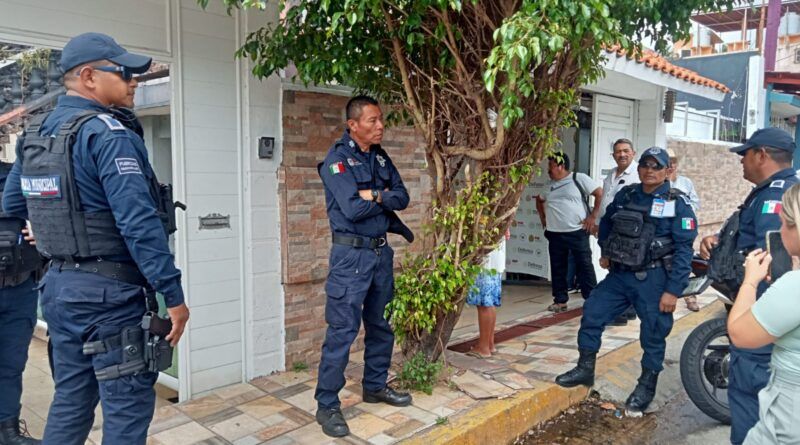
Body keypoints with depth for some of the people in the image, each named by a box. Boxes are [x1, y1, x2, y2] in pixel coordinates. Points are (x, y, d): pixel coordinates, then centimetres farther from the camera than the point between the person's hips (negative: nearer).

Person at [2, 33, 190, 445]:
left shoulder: (34, 133, 11)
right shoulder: (109, 133, -17)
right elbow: (139, 223, -24)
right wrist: (173, 294, -20)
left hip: (58, 286, 9)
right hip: (110, 292, -9)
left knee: (70, 401, 20)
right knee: (127, 409, 3)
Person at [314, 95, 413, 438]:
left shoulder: (380, 157, 10)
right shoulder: (337, 159, -12)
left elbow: (403, 198, 3)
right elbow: (353, 209, -23)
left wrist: (376, 196, -14)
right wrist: (384, 199, -7)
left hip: (381, 251, 8)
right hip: (351, 254, -7)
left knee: (381, 325, 17)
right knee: (342, 331, -4)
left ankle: (375, 386, 34)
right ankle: (327, 405, 7)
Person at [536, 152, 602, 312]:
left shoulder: (579, 179, -4)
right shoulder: (548, 184, 12)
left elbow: (600, 194, -5)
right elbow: (539, 200, 28)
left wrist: (593, 215, -9)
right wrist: (543, 217, 16)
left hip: (578, 232, -5)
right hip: (555, 234, 5)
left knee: (584, 266, 0)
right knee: (557, 268, 8)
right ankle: (560, 300, 18)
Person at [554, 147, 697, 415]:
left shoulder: (677, 203, -7)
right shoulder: (626, 196, 8)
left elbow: (684, 250, -12)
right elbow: (606, 222, 27)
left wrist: (673, 290, -16)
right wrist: (605, 251, 18)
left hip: (653, 279, -5)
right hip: (619, 274, 5)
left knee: (653, 335, 5)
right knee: (591, 315, 4)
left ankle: (646, 387, 24)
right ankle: (585, 370, 21)